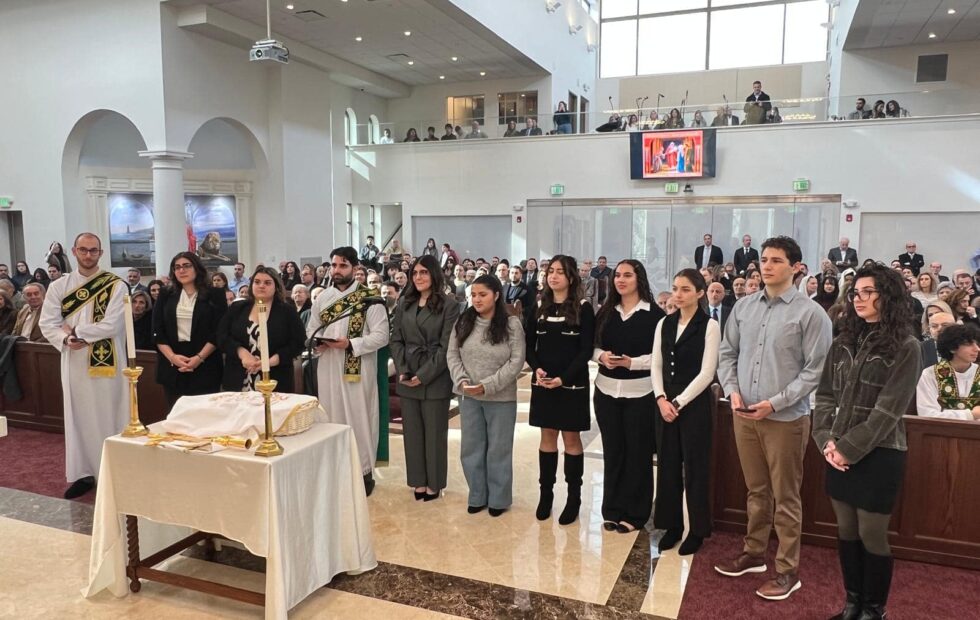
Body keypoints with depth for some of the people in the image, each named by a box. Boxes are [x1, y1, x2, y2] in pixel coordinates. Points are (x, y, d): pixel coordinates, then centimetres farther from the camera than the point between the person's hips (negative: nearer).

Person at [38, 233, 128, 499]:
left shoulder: (116, 286, -7)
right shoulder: (59, 286, 5)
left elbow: (111, 325, -15)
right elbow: (47, 323, 1)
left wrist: (75, 331, -10)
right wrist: (66, 340, -16)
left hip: (107, 363, -4)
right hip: (74, 363, 4)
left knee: (109, 417, 4)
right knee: (78, 417, 11)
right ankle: (84, 473, 22)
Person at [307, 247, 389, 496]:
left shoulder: (370, 299, -8)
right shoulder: (322, 298, 9)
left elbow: (381, 335, -12)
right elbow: (311, 329, 16)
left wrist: (350, 344, -21)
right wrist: (317, 343, -6)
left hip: (357, 370, -5)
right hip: (328, 369, 5)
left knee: (359, 419, 2)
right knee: (332, 418, 13)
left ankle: (363, 472, 15)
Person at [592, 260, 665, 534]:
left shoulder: (654, 313, -7)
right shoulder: (605, 312, 8)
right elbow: (593, 346, 11)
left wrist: (632, 362, -19)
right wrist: (602, 356, -10)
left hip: (640, 392, -4)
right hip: (607, 390, 4)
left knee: (637, 452, 5)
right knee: (612, 450, 10)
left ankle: (634, 513, 18)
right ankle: (612, 510, 22)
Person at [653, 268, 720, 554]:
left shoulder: (710, 326, -8)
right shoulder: (664, 324, 7)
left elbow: (706, 373, -12)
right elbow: (657, 366, 7)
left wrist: (679, 402, -13)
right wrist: (661, 399, -7)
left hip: (694, 405, -5)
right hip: (665, 404, 5)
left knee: (695, 467, 5)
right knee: (667, 465, 9)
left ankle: (697, 530, 20)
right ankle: (672, 525, 23)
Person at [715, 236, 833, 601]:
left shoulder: (810, 313, -8)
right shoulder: (743, 308, 6)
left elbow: (815, 369, -11)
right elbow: (727, 354, 10)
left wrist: (775, 403, -17)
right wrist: (733, 390, -6)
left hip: (786, 418, -4)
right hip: (744, 415, 4)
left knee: (786, 497, 7)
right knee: (756, 491, 18)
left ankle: (787, 570, 20)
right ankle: (754, 554, 34)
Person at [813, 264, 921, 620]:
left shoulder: (905, 348, -8)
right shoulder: (844, 342, 8)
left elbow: (888, 410, -14)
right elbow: (825, 396, 7)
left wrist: (848, 448, -16)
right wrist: (827, 440, -7)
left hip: (878, 455, -5)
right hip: (839, 452, 5)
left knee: (871, 535, 4)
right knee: (846, 531, 13)